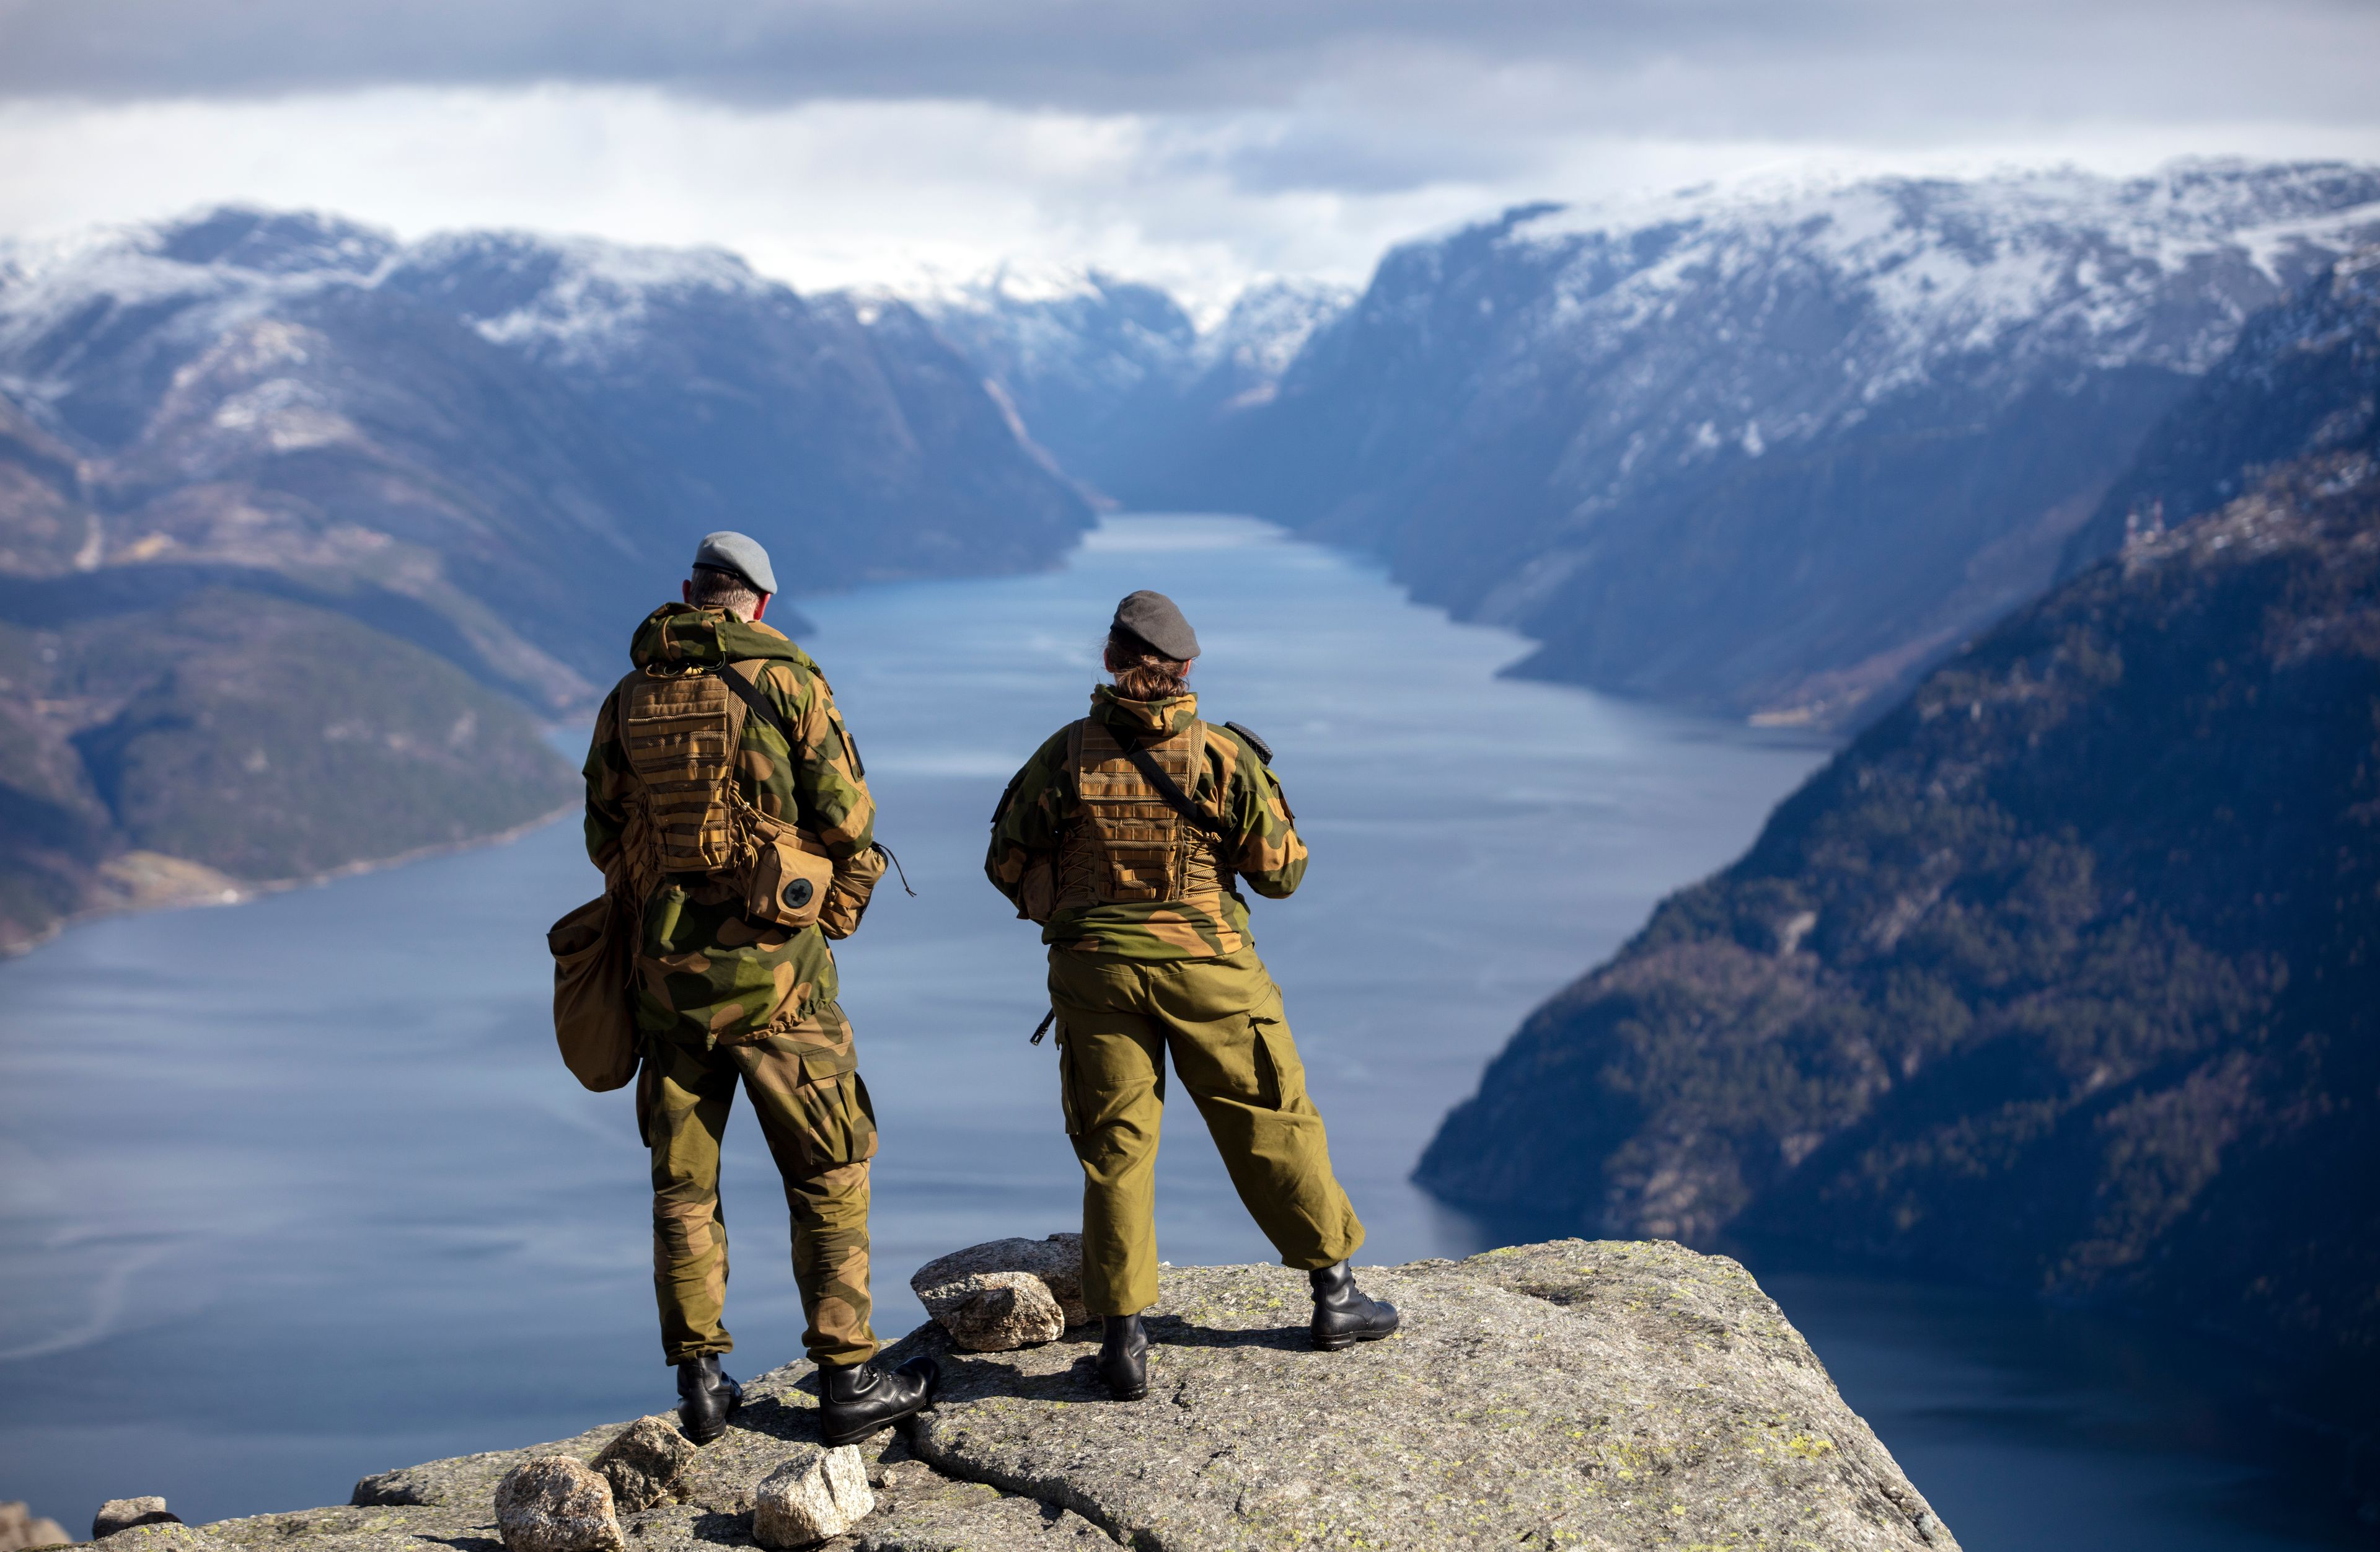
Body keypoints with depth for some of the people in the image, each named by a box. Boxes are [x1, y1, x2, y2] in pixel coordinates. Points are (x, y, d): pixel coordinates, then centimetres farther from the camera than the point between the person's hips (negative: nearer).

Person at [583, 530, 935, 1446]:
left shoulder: (630, 699, 6)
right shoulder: (787, 684, -7)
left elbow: (605, 834, 11)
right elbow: (851, 825, -6)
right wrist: (835, 920, 11)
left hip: (667, 965, 4)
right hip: (778, 966, -4)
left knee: (682, 1181, 12)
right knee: (828, 1173, 5)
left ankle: (700, 1381, 13)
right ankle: (848, 1378, 4)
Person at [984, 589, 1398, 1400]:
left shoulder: (1066, 756, -4)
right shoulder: (1224, 756, -6)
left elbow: (1008, 863, 3)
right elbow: (1280, 871, -1)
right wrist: (1261, 787, 16)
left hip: (1097, 969, 1)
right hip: (1205, 968, -1)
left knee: (1115, 1148, 6)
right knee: (1273, 1128, 12)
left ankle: (1123, 1338, 1)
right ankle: (1334, 1296, 20)